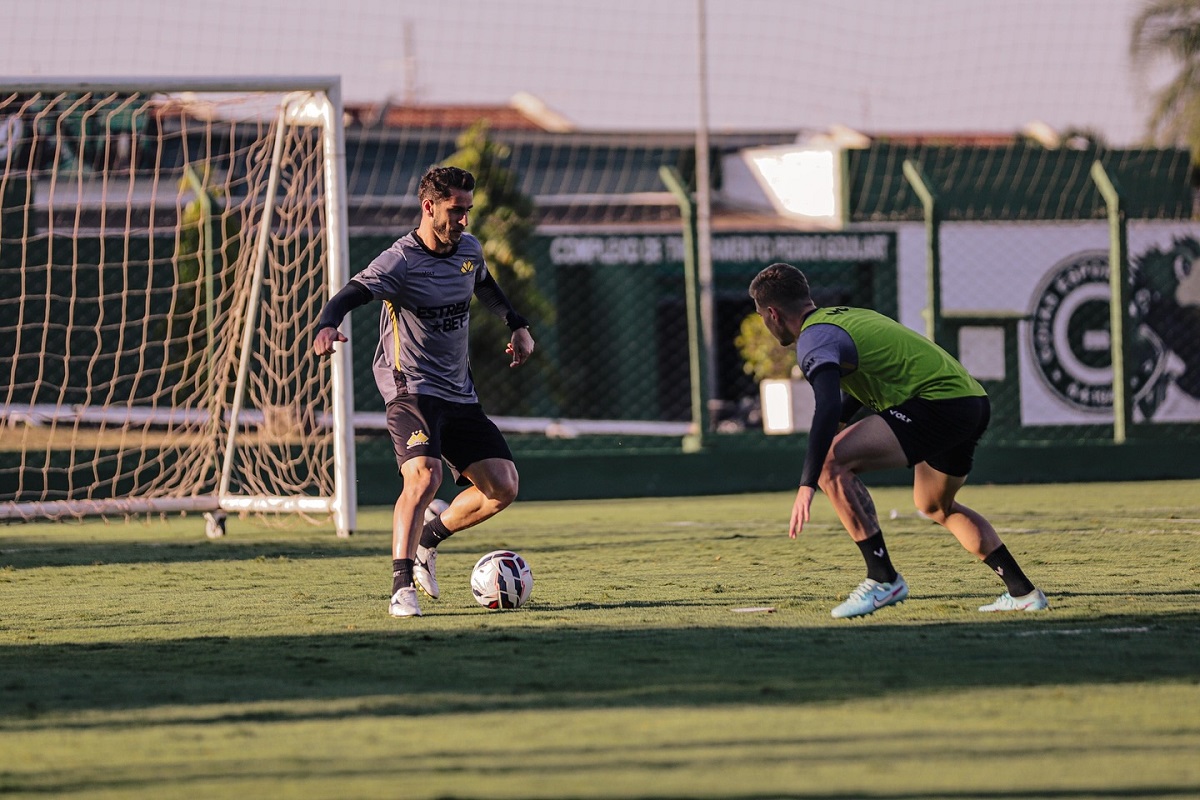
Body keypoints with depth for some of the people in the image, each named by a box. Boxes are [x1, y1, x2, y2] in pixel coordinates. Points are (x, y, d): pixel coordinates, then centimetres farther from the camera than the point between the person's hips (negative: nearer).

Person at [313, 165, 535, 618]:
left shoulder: (469, 249, 7)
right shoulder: (400, 261, -15)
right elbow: (354, 292, -30)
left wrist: (517, 325, 26)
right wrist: (327, 326, -50)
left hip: (460, 394, 7)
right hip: (412, 389, -7)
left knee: (503, 486, 0)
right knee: (424, 476, -28)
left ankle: (428, 536, 22)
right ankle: (402, 586, -21)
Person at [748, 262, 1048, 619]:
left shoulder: (814, 339, -9)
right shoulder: (844, 316, 21)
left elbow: (828, 407, -27)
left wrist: (807, 486, -31)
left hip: (938, 404, -10)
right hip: (974, 401, 10)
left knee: (832, 464, -16)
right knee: (935, 506, 31)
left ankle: (883, 579, -14)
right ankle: (1023, 593, 33)